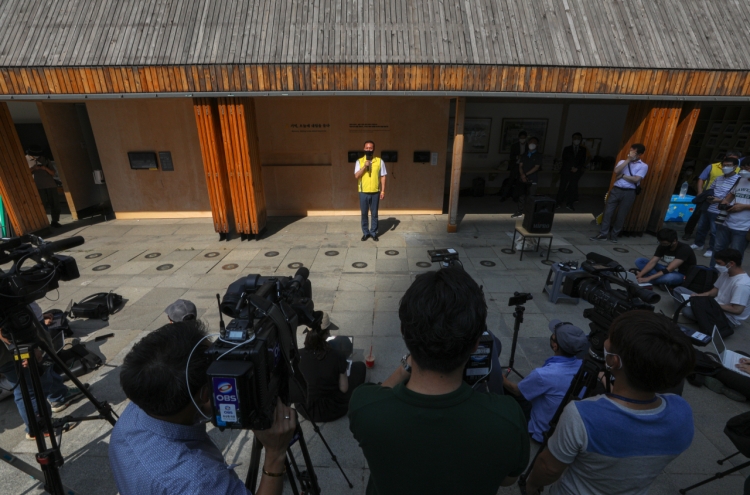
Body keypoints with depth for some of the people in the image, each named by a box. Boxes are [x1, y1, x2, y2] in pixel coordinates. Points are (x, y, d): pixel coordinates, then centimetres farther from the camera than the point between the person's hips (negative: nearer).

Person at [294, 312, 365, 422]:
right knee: (359, 366, 14)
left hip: (305, 409, 3)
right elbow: (344, 389, -12)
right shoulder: (337, 356, -23)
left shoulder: (298, 355, -17)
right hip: (333, 410, -3)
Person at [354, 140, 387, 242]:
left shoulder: (380, 161, -1)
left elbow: (383, 177, 1)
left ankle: (374, 232, 21)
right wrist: (364, 166, -20)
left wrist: (383, 191, -4)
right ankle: (365, 233, 22)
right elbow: (356, 176, -9)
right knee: (364, 213, 9)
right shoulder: (359, 161, 0)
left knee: (374, 214, 8)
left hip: (375, 192, 0)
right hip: (363, 192, 1)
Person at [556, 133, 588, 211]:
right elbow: (564, 160, 2)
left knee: (573, 188, -3)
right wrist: (571, 167, -9)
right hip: (566, 171, -1)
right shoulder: (567, 149, 9)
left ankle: (569, 204, 2)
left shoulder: (583, 150, 12)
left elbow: (583, 161, 7)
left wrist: (577, 168, -10)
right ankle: (559, 203, 3)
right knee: (562, 187, -2)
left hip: (576, 172, 1)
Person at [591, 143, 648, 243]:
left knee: (621, 215, 3)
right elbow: (616, 171, -9)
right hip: (616, 190, 2)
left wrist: (622, 176, -4)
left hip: (629, 193, -2)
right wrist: (628, 159, -7)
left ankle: (614, 235, 14)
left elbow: (636, 179, -11)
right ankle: (603, 234, 1)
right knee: (608, 211, -4)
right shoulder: (623, 161, 13)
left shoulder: (643, 166, 4)